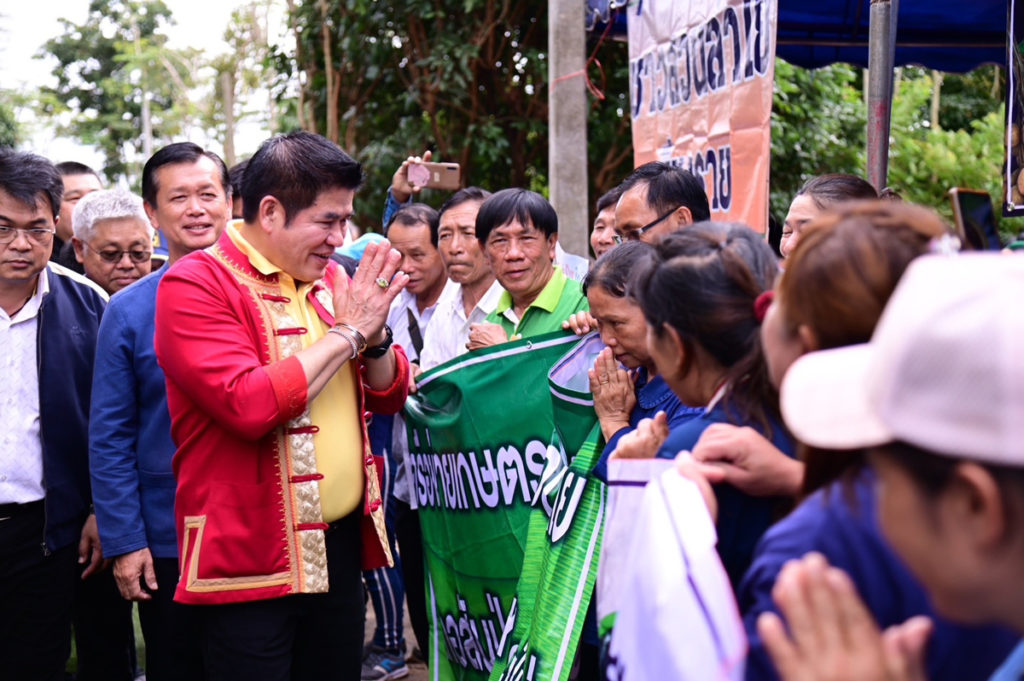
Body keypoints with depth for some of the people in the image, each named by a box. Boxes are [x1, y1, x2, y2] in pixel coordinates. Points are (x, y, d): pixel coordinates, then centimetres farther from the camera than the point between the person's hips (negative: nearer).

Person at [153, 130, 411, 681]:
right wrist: (346, 332, -15)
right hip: (250, 562, -6)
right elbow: (249, 405, -25)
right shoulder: (196, 285, -11)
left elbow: (390, 395, 13)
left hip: (342, 545, 7)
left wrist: (375, 333, -7)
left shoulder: (328, 279, 10)